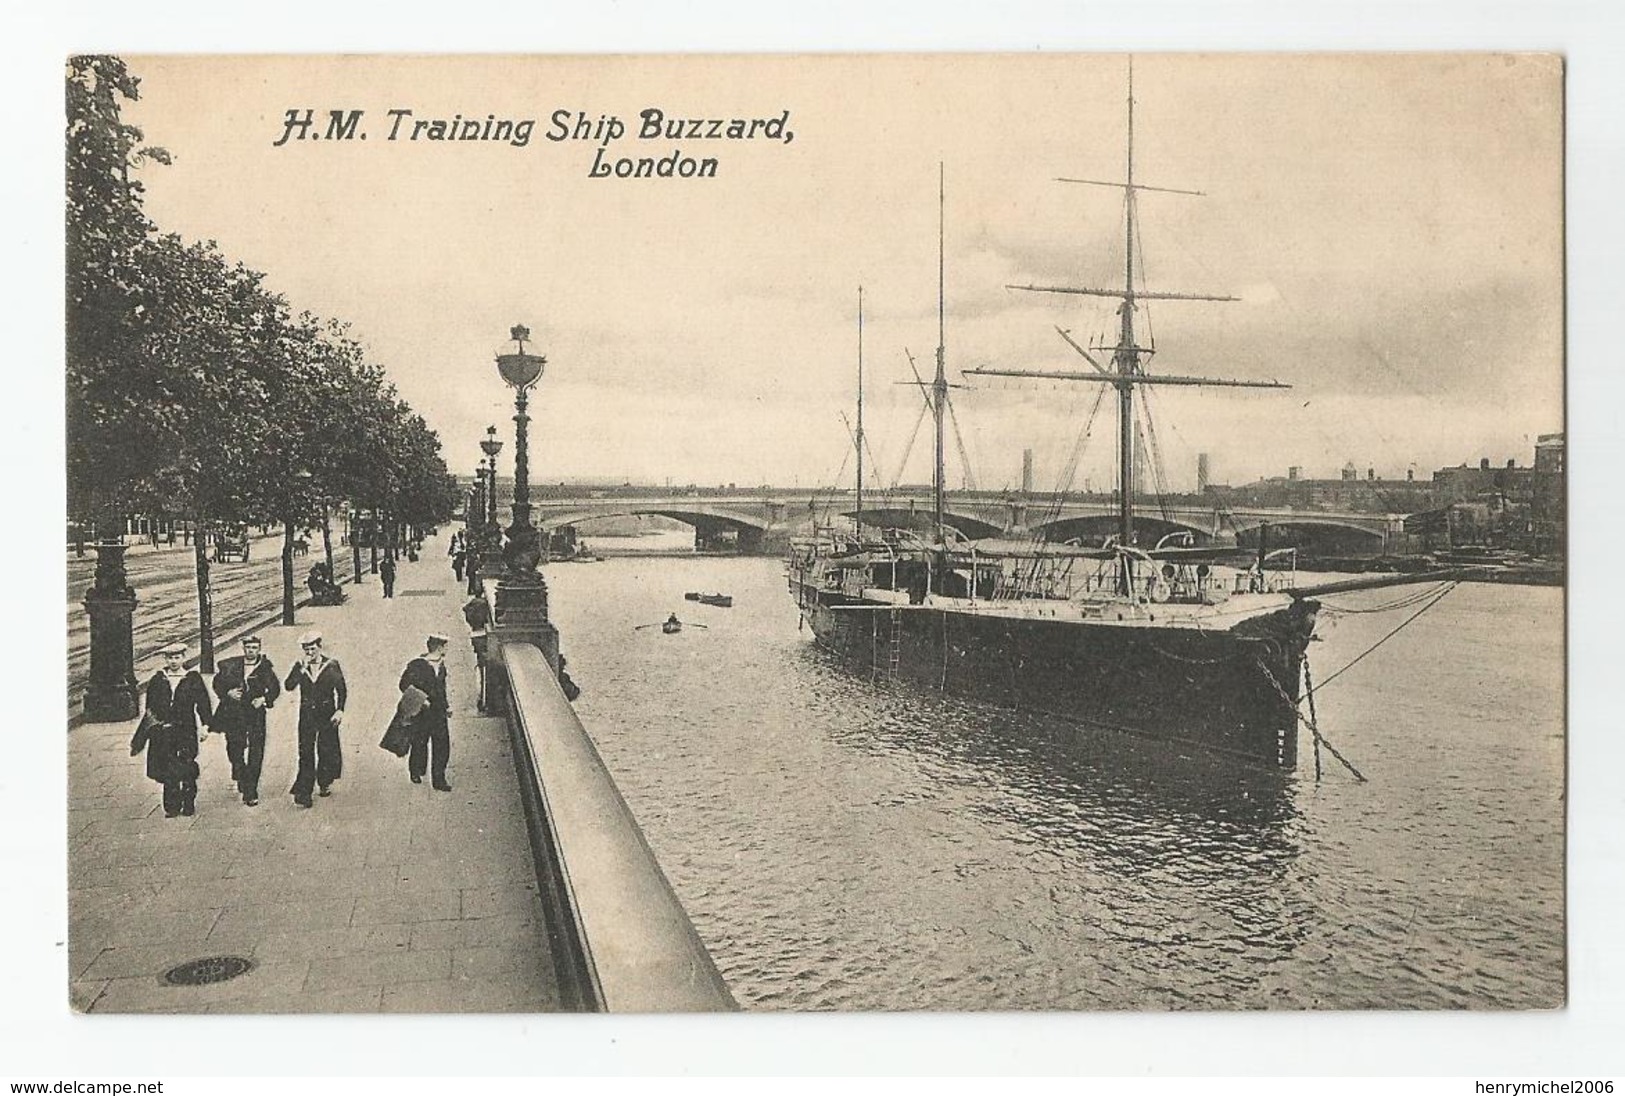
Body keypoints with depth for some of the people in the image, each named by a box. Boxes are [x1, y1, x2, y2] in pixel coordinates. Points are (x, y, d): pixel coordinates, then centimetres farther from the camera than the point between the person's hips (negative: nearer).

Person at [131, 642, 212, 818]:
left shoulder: (194, 679, 4)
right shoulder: (158, 680, 10)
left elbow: (203, 704, 3)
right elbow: (151, 708, 13)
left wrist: (205, 725, -8)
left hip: (186, 731, -2)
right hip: (162, 733, 2)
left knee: (187, 769, -5)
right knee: (167, 771, 1)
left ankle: (189, 805, 6)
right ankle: (171, 806, 9)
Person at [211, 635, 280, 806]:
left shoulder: (265, 666, 1)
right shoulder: (230, 665, 3)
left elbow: (275, 688, 7)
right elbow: (218, 684, 10)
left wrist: (264, 699, -11)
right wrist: (228, 693, -9)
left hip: (256, 714, -1)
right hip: (234, 714, 1)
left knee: (256, 755, -3)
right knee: (235, 750, 6)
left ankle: (251, 793, 5)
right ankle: (242, 782, 32)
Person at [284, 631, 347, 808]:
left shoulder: (332, 665, -1)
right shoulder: (300, 666, 4)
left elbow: (342, 690, 1)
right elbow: (288, 686, -8)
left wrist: (340, 710, -8)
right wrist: (302, 669, -17)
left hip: (327, 713, -1)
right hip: (307, 714, 1)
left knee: (326, 750, 4)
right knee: (306, 753, -4)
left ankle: (325, 783, 28)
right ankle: (303, 793, -4)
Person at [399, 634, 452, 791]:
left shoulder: (441, 665, 10)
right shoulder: (416, 665, -12)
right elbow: (404, 685, -9)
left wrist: (446, 706, 18)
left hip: (439, 712, 5)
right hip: (421, 713, -5)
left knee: (442, 745, -1)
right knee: (419, 744, 9)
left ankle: (439, 780, 6)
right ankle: (415, 772, 34)